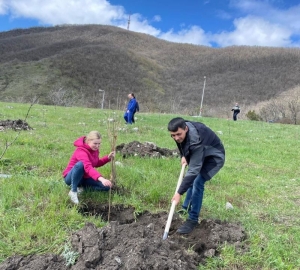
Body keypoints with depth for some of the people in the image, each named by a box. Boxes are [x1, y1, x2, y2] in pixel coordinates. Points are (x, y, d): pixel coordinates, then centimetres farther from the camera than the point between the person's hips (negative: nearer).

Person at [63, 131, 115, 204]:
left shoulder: (94, 149, -2)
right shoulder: (81, 151, -28)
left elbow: (97, 164, 12)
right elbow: (88, 167, -45)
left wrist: (108, 157, -6)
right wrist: (101, 178, -59)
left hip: (85, 178, 7)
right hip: (71, 177, -7)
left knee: (106, 186, -9)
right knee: (80, 164, -41)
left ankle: (83, 187, 3)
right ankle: (73, 191, -24)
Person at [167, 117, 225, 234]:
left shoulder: (196, 141, -42)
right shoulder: (181, 131, -18)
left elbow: (193, 170, -41)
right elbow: (181, 143, 10)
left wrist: (179, 192, -41)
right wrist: (183, 156, -6)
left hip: (214, 157, -9)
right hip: (199, 155, 9)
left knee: (197, 182, -21)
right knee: (191, 180, 14)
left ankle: (192, 219, -11)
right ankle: (185, 209, 31)